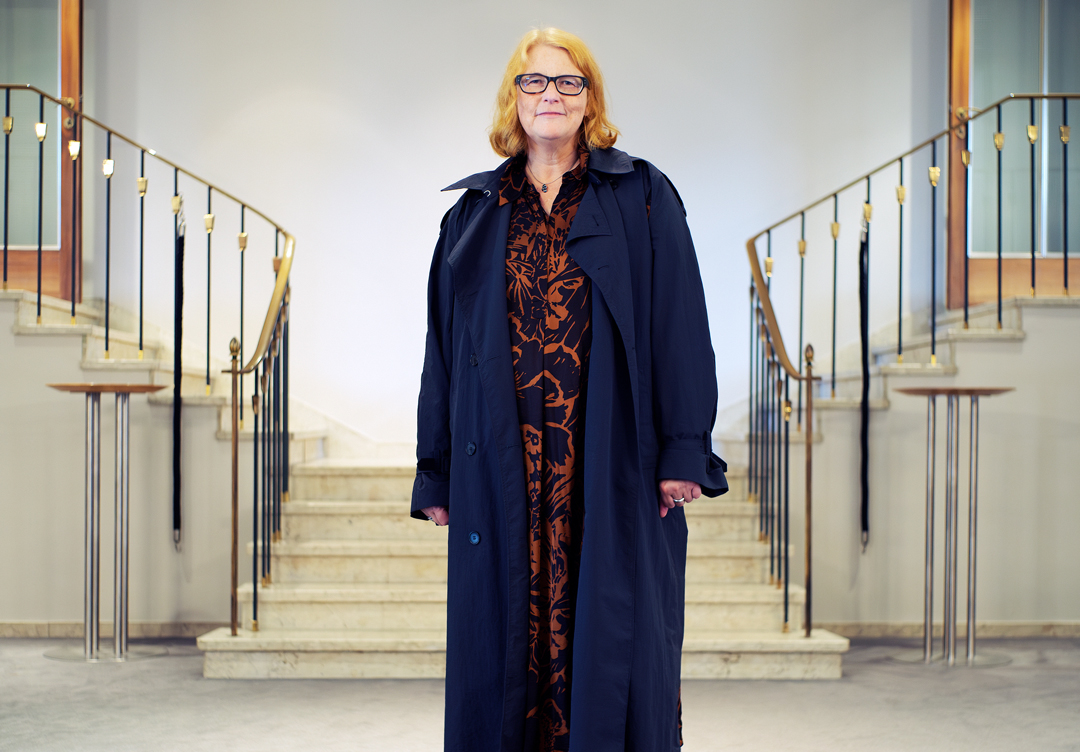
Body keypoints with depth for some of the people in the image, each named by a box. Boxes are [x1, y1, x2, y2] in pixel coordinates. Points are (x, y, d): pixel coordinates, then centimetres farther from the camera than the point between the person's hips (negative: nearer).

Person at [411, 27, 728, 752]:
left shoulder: (643, 198, 6)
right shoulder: (474, 214, 13)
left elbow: (679, 325, -1)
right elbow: (444, 346, 12)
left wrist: (684, 450, -9)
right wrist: (436, 473, 8)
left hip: (611, 460, -2)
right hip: (505, 467, 3)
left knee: (609, 631, 1)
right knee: (508, 632, 6)